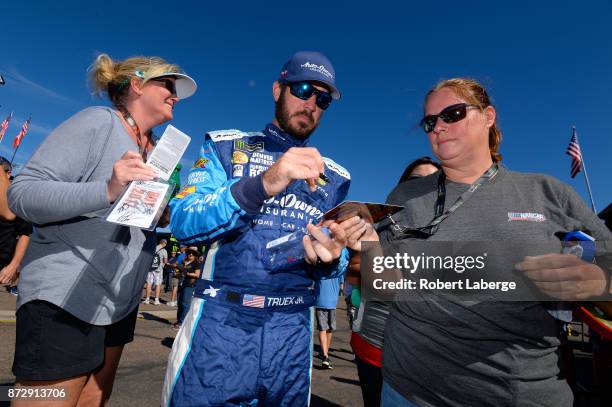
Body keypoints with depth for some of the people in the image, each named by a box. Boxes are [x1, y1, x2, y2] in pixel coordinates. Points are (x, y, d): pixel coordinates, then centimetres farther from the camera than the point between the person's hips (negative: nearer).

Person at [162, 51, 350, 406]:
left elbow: (337, 260, 7)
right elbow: (183, 223, -12)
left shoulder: (334, 177, 8)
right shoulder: (226, 146, 1)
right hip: (220, 322, -2)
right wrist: (261, 184, -28)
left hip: (293, 332, 3)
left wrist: (329, 259, -17)